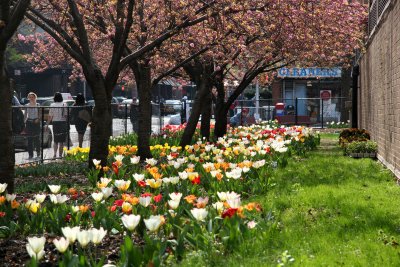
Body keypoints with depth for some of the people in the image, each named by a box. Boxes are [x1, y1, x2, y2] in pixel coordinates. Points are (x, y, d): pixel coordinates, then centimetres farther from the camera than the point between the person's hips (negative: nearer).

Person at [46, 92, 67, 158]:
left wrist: (47, 125, 7)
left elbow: (50, 117, -2)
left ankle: (55, 154, -3)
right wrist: (67, 124, 1)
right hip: (63, 123, -1)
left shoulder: (52, 105, -2)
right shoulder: (64, 105, -4)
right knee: (61, 141, 5)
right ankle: (60, 155, 4)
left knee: (56, 140, 13)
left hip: (55, 123, 1)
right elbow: (66, 115, -6)